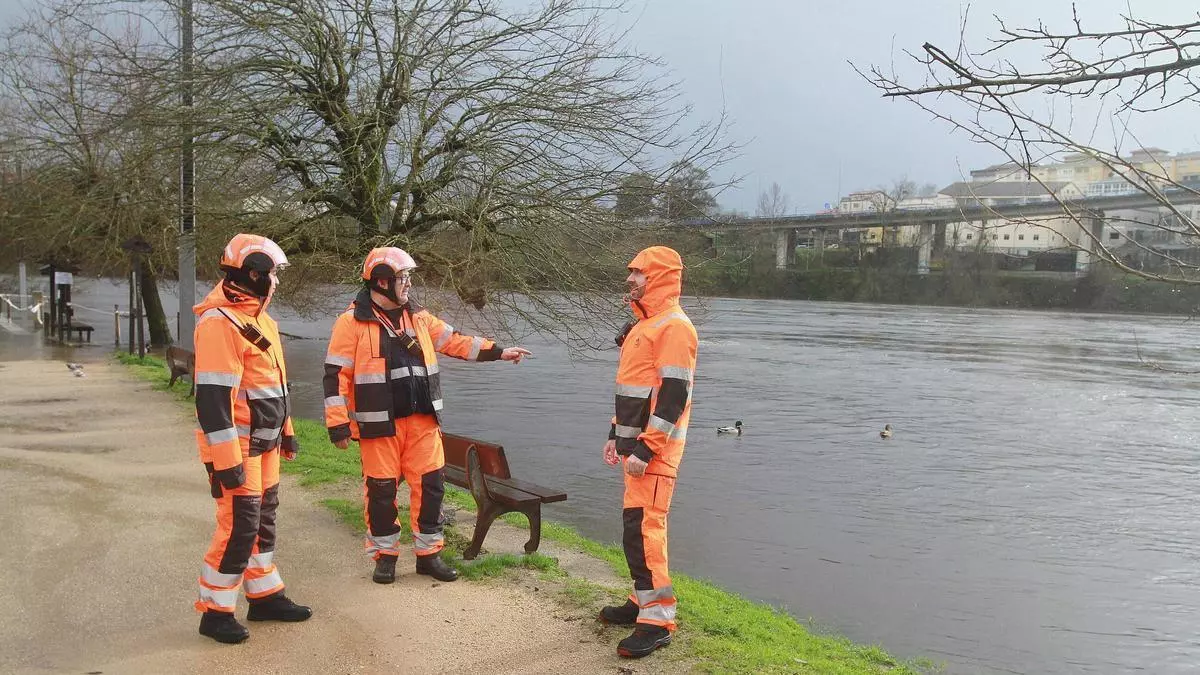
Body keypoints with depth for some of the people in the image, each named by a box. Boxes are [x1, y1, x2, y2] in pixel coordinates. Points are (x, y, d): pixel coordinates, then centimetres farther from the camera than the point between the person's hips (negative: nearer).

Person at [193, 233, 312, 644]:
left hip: (264, 444, 10)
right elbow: (212, 397, -24)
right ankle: (216, 612, 9)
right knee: (239, 526, -5)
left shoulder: (259, 318, 13)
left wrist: (286, 431, 24)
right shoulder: (220, 323, -20)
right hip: (237, 446, -10)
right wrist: (227, 460, -25)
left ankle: (265, 596, 29)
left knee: (263, 520, 17)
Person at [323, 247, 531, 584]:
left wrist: (498, 352, 11)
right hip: (380, 425, -5)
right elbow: (336, 376, -8)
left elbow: (455, 341, 16)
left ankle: (428, 553, 20)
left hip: (422, 420, 5)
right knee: (381, 489, 5)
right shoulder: (353, 322, -7)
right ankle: (385, 555, 23)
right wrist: (338, 425, -11)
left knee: (430, 484, 6)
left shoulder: (418, 317, 9)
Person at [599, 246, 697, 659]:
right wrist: (616, 435, 21)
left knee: (643, 528, -11)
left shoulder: (674, 327, -15)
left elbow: (673, 395, -21)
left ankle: (657, 621, -5)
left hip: (654, 449, -10)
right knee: (637, 523, 15)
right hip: (635, 443, 10)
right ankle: (645, 601, 26)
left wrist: (647, 448, -23)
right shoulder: (643, 325, 17)